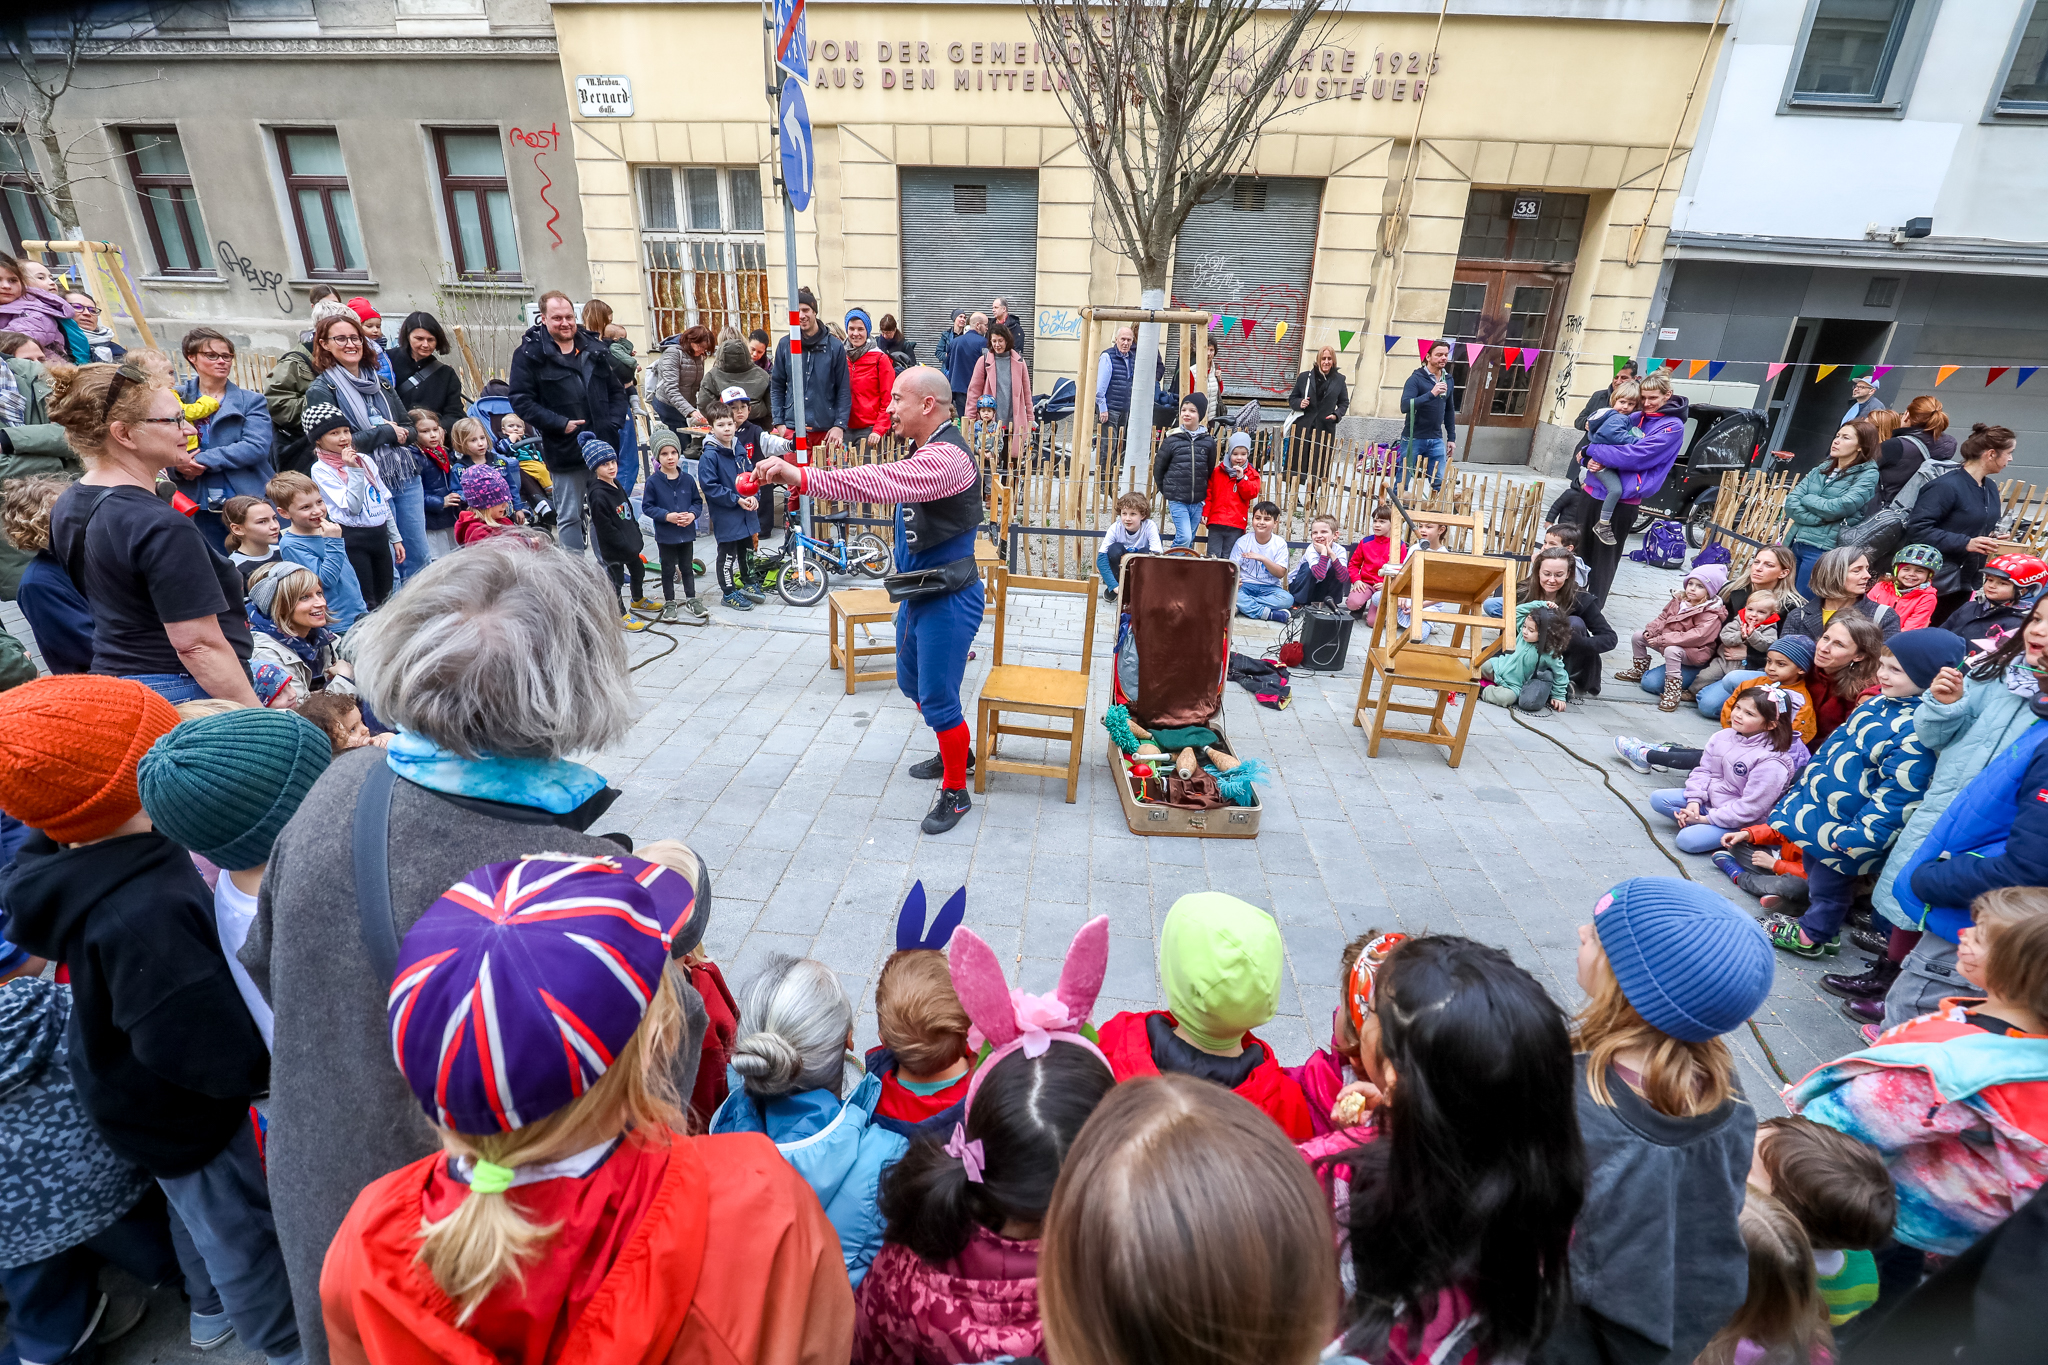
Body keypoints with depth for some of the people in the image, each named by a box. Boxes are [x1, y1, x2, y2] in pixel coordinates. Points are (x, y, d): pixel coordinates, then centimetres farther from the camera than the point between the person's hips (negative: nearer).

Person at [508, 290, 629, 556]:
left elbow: (617, 391, 15)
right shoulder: (529, 354, -4)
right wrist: (560, 424, -17)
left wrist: (614, 424, -1)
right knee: (570, 517, 4)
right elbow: (521, 401, -8)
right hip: (565, 453, -4)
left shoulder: (594, 348, 10)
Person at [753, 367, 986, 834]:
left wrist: (800, 476, -42)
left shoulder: (946, 456, -24)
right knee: (913, 683, 22)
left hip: (948, 598, -11)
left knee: (937, 698, -2)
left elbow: (880, 482, -39)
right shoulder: (926, 450, 11)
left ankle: (955, 792, 17)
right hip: (917, 590, 11)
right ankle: (956, 752, 44)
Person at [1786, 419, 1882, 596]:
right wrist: (1819, 518, -11)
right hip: (1795, 543, 6)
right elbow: (1791, 503, 3)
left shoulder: (1868, 475, -1)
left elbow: (1837, 508, -15)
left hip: (1823, 549, -5)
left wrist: (1806, 499, 1)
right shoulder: (1822, 468, 14)